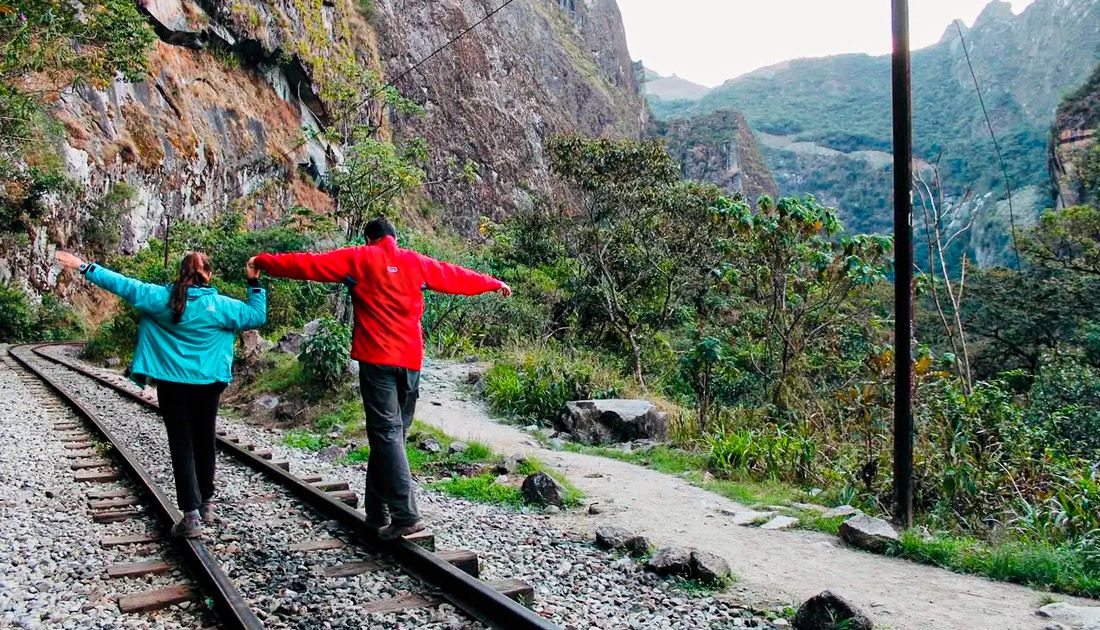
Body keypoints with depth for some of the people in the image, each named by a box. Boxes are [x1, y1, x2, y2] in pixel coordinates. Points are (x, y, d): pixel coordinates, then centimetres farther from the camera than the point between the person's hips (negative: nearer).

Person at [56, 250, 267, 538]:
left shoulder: (160, 298, -7)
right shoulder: (220, 305, -9)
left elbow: (122, 284, -1)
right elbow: (257, 316, -3)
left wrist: (83, 266, 8)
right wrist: (254, 283, 3)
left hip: (171, 383, 0)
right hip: (206, 384, 0)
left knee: (181, 445, 2)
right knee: (204, 443, 15)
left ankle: (192, 513, -5)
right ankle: (205, 504, 27)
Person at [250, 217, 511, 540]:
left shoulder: (359, 258, 7)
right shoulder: (417, 262, 15)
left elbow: (309, 264, 6)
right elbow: (457, 276, 25)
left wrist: (263, 261, 17)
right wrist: (494, 283, 40)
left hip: (377, 358, -4)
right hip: (410, 360, 4)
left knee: (386, 433, -7)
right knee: (395, 433, 11)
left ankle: (406, 515, -17)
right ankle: (378, 514, 15)